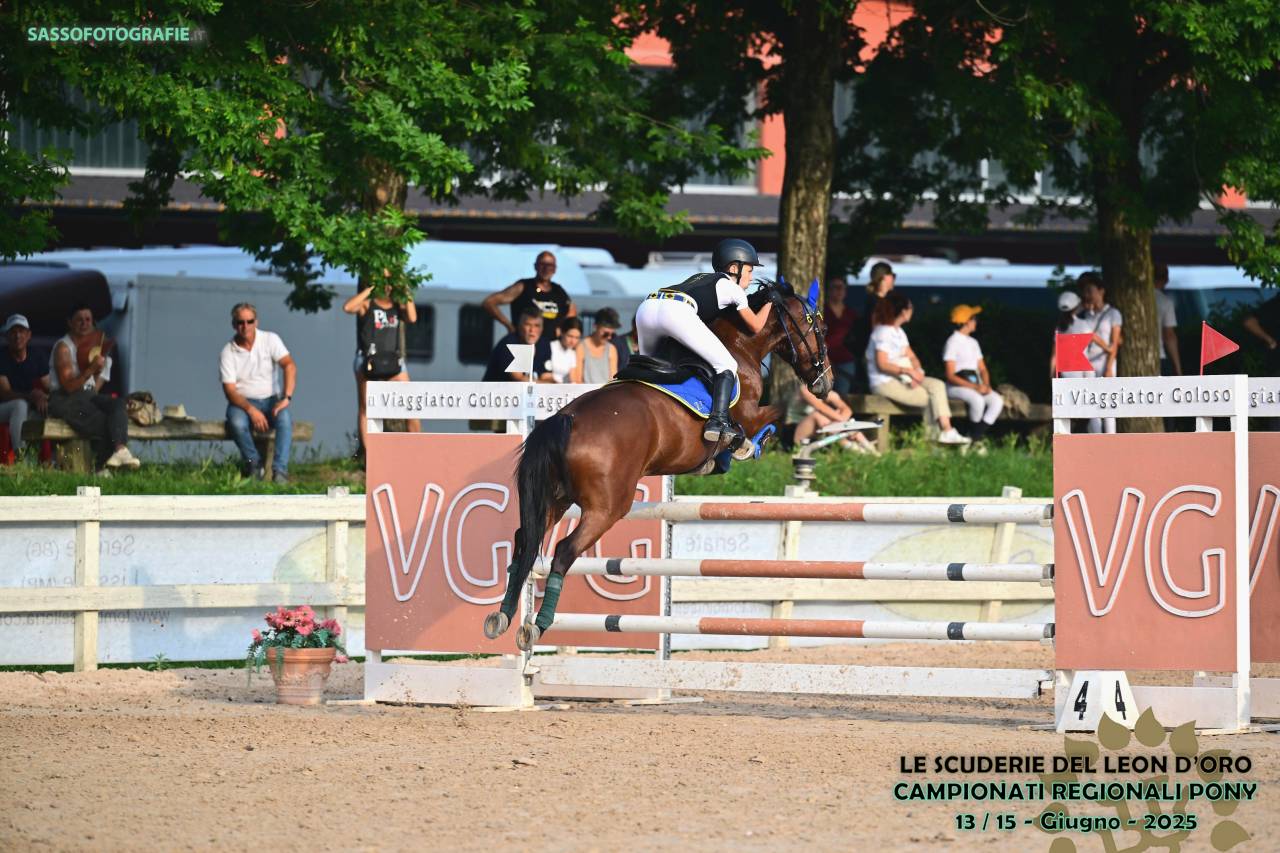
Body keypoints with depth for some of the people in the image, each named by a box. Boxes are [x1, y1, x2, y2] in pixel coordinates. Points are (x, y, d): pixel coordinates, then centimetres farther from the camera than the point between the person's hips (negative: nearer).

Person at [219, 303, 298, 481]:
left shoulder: (270, 340, -2)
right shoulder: (228, 353, -4)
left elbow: (289, 365, -14)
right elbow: (230, 391, -10)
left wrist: (286, 398, -28)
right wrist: (251, 410, -27)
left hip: (271, 399, 0)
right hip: (243, 401, 0)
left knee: (284, 418, -33)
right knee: (237, 423, -34)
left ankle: (280, 470, -31)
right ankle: (254, 464, -11)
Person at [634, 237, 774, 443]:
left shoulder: (700, 278, 38)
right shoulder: (732, 287, 21)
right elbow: (756, 326, 27)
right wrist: (769, 302, 41)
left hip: (646, 307, 7)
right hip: (677, 311, -7)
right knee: (726, 365, 0)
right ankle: (718, 421, -16)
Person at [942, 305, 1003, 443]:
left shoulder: (973, 343, 20)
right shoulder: (953, 342, -6)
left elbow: (982, 369, 19)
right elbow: (950, 376, -13)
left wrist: (986, 385, -5)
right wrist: (975, 387, -22)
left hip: (975, 385, 7)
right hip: (956, 387, -7)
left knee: (997, 400, -18)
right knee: (977, 399, -35)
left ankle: (976, 437, -21)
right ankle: (975, 434, -16)